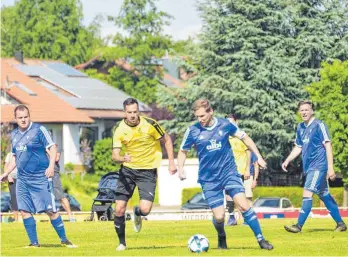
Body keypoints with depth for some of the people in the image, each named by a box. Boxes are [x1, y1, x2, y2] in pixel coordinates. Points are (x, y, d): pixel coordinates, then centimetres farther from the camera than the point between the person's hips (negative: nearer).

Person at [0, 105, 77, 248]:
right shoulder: (14, 135, 13)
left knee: (50, 210, -5)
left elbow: (52, 147, -9)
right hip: (22, 178, 6)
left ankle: (64, 240, 5)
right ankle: (34, 243, 9)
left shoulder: (39, 130, -6)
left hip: (40, 177, -6)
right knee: (24, 210, 1)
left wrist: (51, 166, -20)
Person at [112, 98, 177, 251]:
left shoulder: (150, 124, -14)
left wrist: (171, 162, -4)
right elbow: (115, 155, -13)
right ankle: (122, 242, 16)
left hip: (148, 171, -2)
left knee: (145, 209, -18)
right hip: (128, 170, 2)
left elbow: (167, 140, 0)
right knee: (119, 209, -5)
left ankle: (137, 213, 22)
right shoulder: (120, 130, -8)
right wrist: (123, 158, -37)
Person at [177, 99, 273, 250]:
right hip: (209, 179, 0)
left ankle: (261, 240, -9)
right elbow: (183, 151, 8)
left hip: (229, 172, 0)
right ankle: (221, 239, 27)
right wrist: (180, 170, -8)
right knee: (219, 216, -7)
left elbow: (245, 138, 9)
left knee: (243, 205, -18)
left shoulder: (225, 125, -5)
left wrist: (258, 156, 7)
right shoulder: (193, 131, -7)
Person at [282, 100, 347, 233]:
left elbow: (328, 146, -13)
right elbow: (298, 147, 21)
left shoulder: (319, 125, -10)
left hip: (319, 166, -8)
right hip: (309, 167, 8)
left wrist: (330, 167, -18)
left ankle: (299, 225, -15)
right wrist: (287, 161, 8)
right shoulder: (300, 127, 12)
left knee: (307, 193, -14)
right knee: (325, 195, 12)